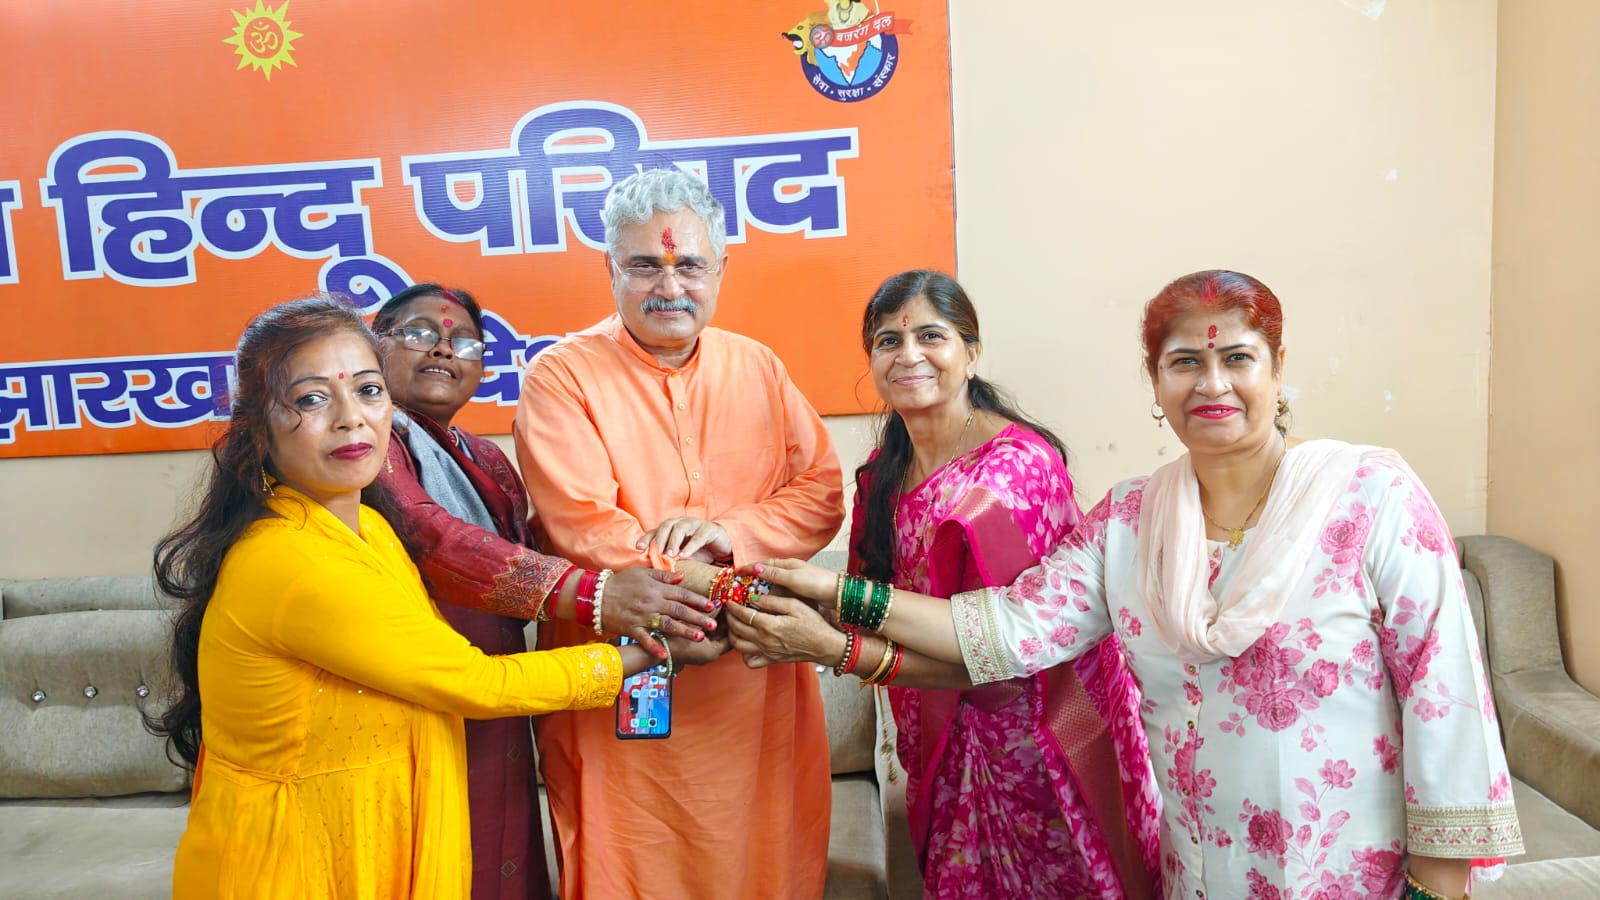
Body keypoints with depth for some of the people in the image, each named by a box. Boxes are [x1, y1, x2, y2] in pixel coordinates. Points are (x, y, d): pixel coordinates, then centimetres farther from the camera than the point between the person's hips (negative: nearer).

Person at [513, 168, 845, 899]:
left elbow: (821, 496, 3)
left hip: (757, 683, 4)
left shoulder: (757, 367, 7)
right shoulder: (561, 377, -7)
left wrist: (727, 531, -16)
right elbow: (584, 528, -16)